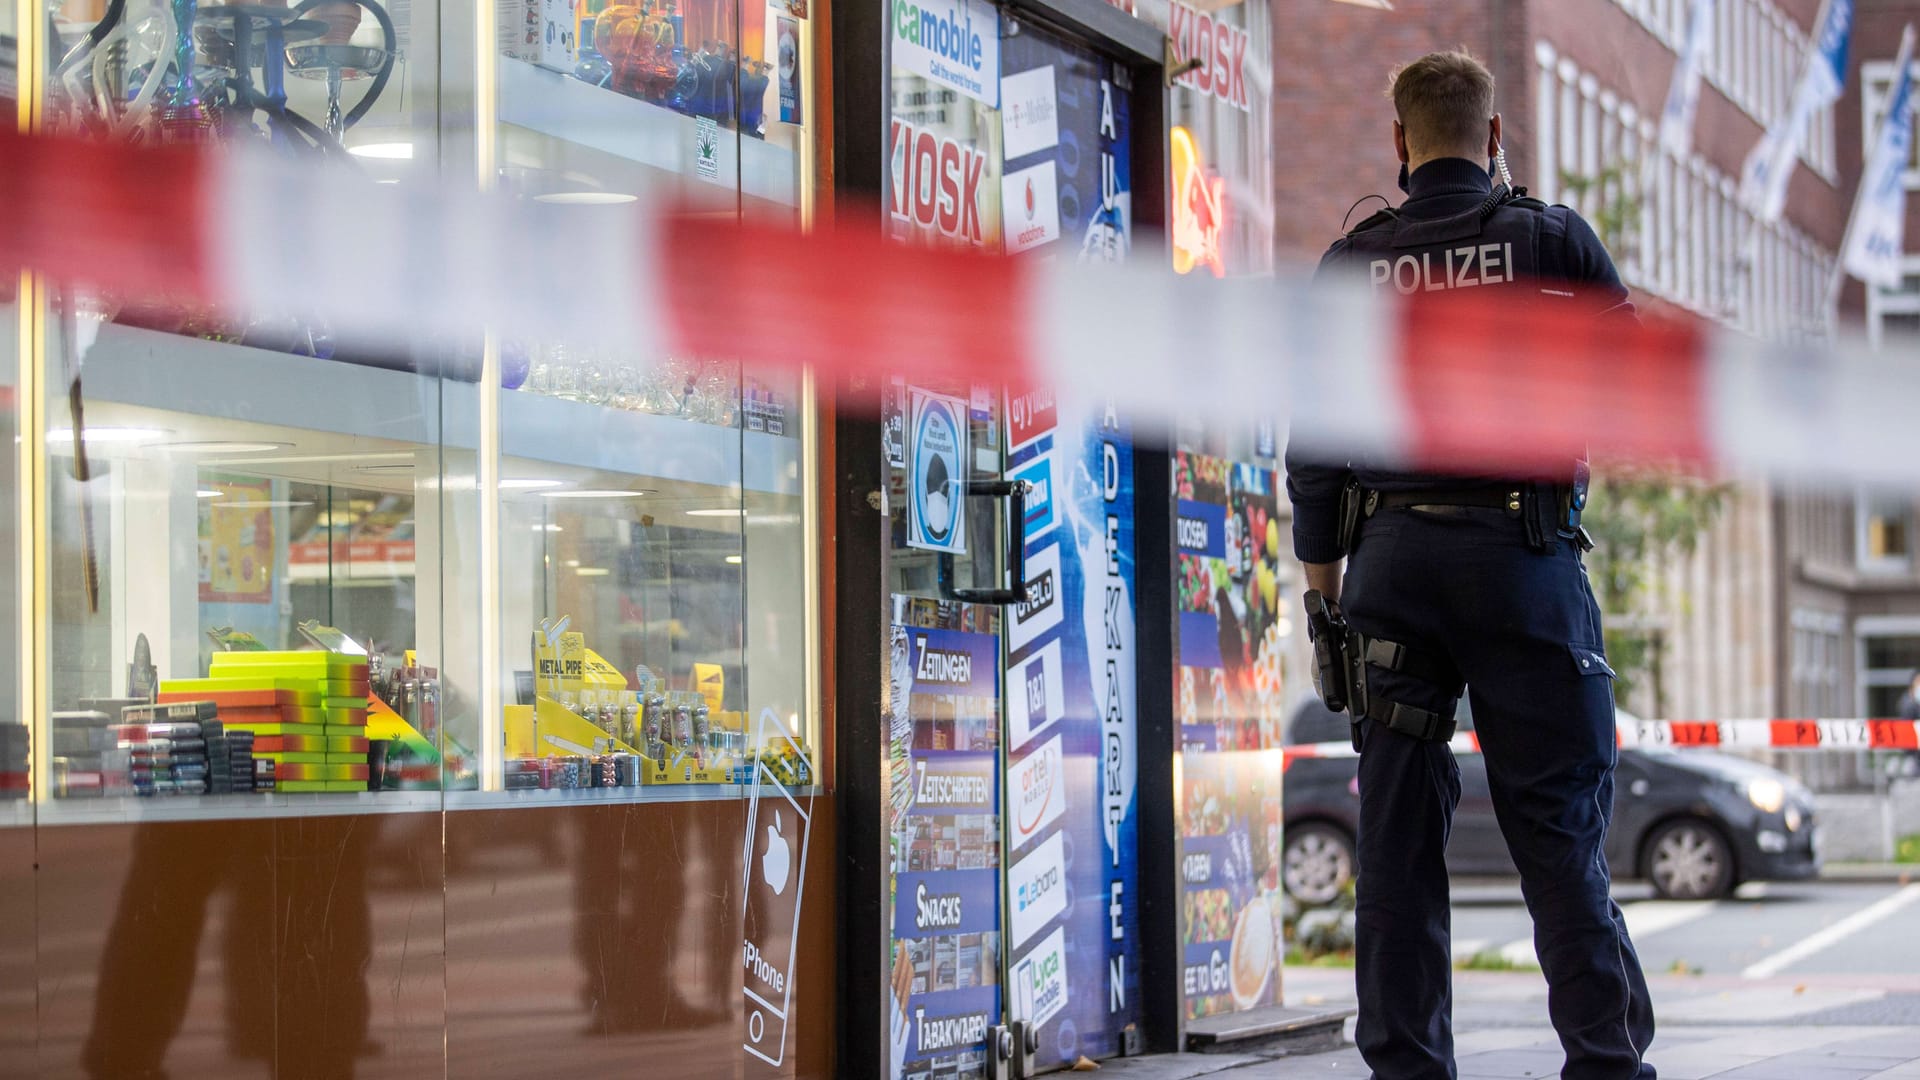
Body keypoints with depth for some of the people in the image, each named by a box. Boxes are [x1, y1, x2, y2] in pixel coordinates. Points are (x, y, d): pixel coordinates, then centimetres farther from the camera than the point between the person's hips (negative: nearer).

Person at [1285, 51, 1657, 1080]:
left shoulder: (1350, 263, 6)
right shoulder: (1551, 239, -1)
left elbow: (1312, 447, 7)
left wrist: (1320, 572, 16)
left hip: (1393, 558, 2)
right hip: (1523, 553, -2)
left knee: (1398, 829, 5)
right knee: (1558, 822, 2)